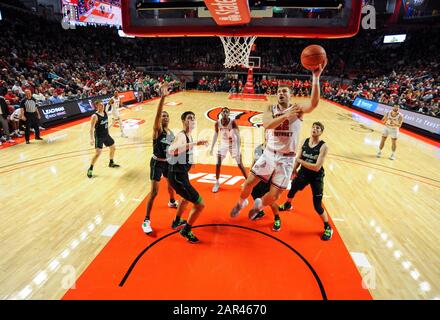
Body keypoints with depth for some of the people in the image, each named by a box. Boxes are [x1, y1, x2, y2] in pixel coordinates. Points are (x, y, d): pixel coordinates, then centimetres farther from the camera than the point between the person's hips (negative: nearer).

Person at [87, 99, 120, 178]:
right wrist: (92, 139, -34)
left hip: (106, 135, 8)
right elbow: (91, 128, -24)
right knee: (98, 153, -14)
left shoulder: (105, 112, 1)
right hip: (99, 136, -8)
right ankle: (90, 169, 2)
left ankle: (111, 163, 41)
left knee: (113, 148, 19)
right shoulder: (95, 116, -20)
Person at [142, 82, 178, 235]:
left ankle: (172, 202, 59)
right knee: (154, 192, -7)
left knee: (171, 184, 27)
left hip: (168, 163, 7)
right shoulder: (157, 130, -17)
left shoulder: (171, 132, 4)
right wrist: (163, 97, -47)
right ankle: (146, 221, 4)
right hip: (157, 163, -7)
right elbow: (157, 114, -36)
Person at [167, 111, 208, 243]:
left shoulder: (188, 136, 9)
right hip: (177, 176, -11)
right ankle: (186, 231, 16)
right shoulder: (181, 135, -21)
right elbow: (171, 150, -45)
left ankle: (177, 221, 57)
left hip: (181, 174, 11)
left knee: (187, 198, 35)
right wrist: (194, 144, -49)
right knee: (200, 204, -6)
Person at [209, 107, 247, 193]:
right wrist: (212, 148, -2)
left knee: (240, 164, -1)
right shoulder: (217, 123, -14)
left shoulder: (233, 122, -25)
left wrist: (238, 150, -36)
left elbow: (238, 136, -28)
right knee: (218, 164, -4)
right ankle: (217, 183, 13)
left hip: (233, 143, -3)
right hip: (223, 143, 3)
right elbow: (216, 135, -1)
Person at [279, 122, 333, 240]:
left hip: (316, 177, -5)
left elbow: (316, 167, -28)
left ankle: (328, 228, 19)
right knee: (292, 190, 26)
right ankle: (287, 205, 61)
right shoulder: (304, 141, -8)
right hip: (303, 173, 5)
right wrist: (294, 170, -2)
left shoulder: (323, 147, -23)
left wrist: (301, 161, -23)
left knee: (317, 206, -6)